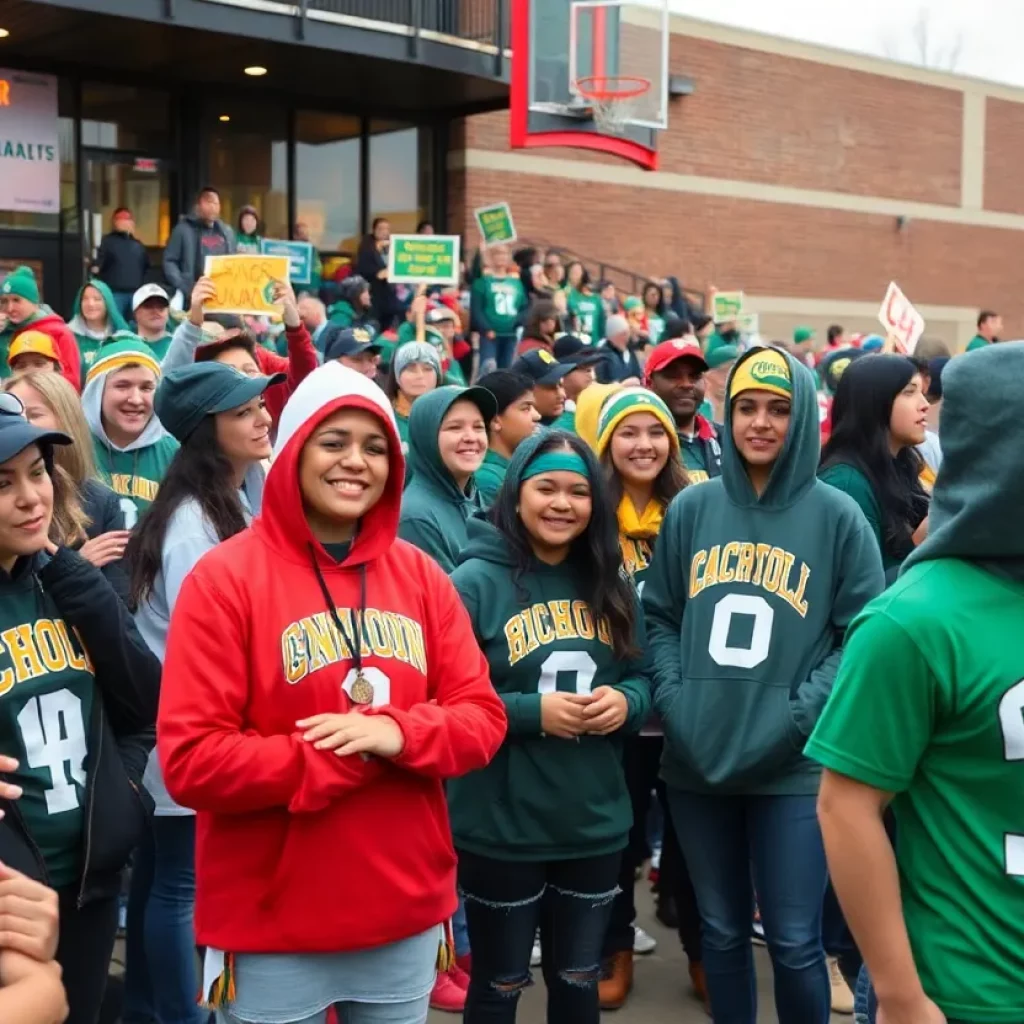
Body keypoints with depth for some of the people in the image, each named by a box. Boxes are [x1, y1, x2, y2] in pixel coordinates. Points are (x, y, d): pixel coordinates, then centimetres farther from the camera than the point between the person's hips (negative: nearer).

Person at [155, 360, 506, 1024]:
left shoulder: (420, 576, 4)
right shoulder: (226, 578, -11)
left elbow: (482, 717, 3)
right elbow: (191, 761, -16)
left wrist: (398, 734, -18)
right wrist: (355, 757, -18)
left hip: (407, 916, 4)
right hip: (273, 929, -4)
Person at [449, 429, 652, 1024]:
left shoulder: (610, 585, 6)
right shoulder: (476, 582, -10)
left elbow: (642, 677, 12)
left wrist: (626, 702, -10)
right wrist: (532, 711, -23)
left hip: (596, 822, 5)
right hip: (501, 828, -4)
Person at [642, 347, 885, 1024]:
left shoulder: (837, 516, -3)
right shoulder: (692, 508, 6)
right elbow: (659, 613, 11)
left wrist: (801, 714, -13)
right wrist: (672, 698, -3)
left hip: (795, 766, -3)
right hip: (698, 758, 3)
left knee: (794, 940, 2)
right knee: (721, 929, 16)